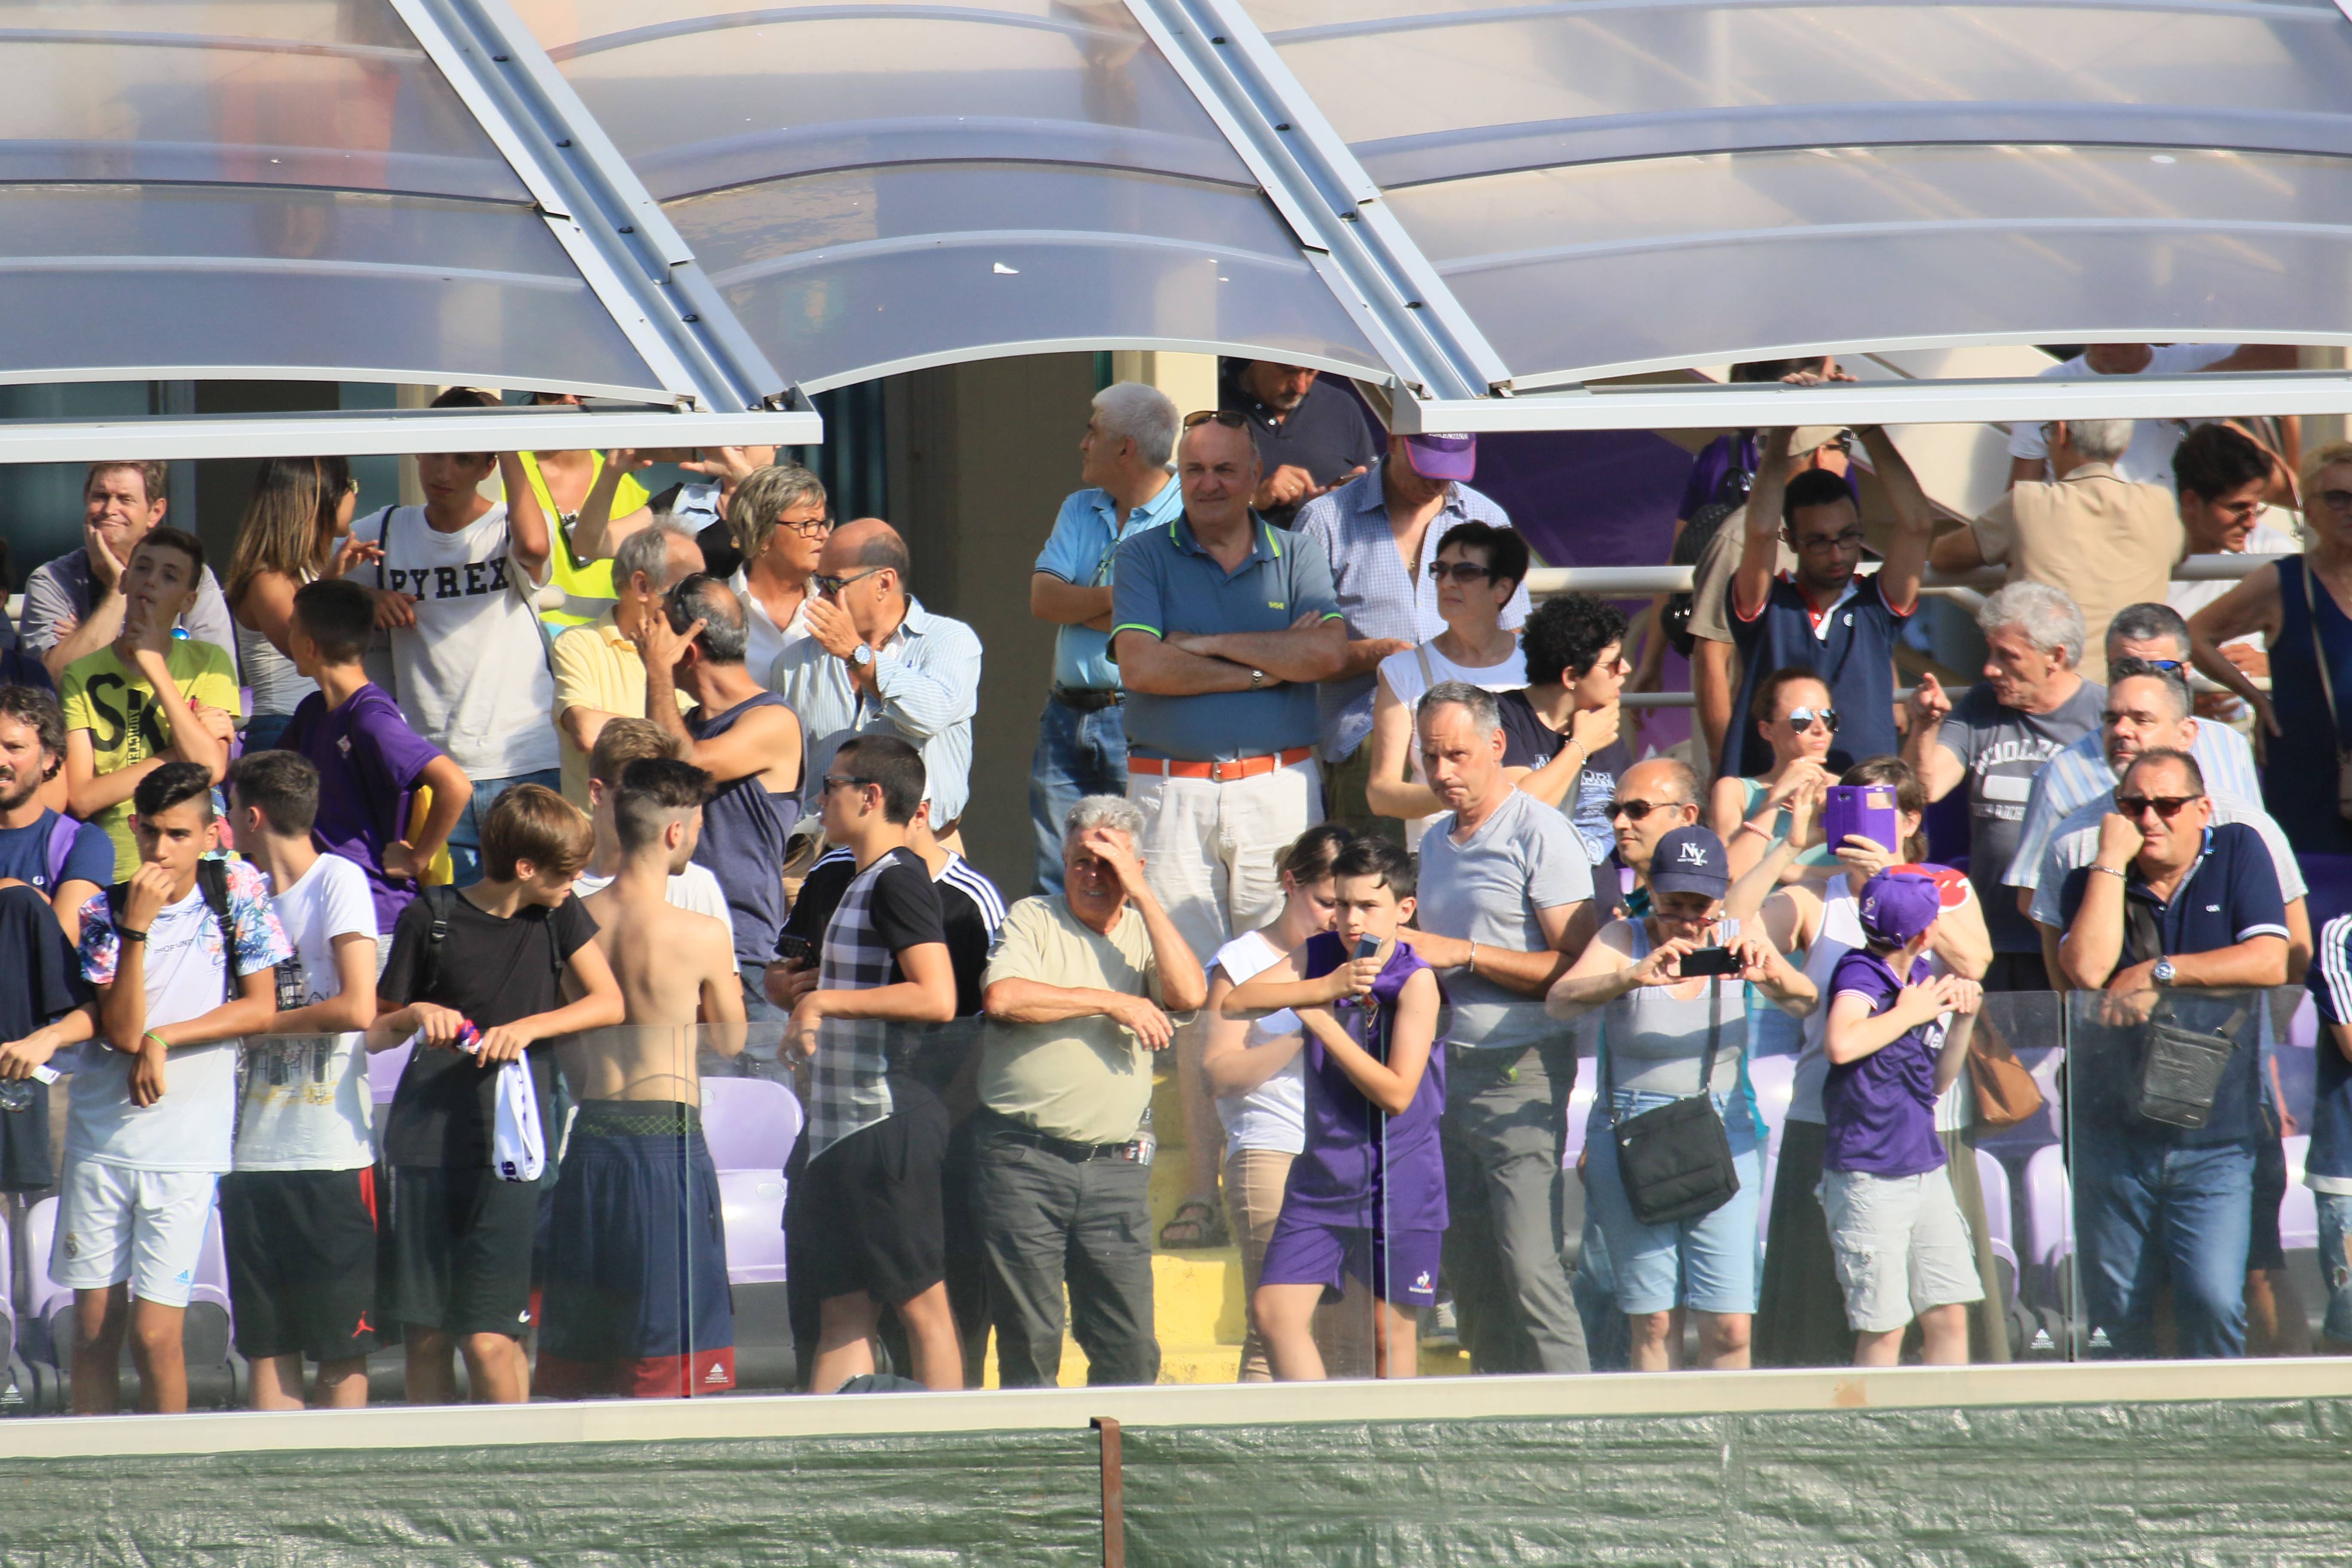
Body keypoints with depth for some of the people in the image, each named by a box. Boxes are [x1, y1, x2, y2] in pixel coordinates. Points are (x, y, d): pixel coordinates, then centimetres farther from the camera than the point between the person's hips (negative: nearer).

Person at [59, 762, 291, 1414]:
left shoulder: (238, 890, 0)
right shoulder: (104, 913, 0)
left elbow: (261, 1009, 0)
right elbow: (121, 1030, -9)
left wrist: (162, 1040, -8)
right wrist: (137, 927, -18)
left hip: (186, 1146, -2)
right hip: (101, 1135, 2)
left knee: (154, 1335, -7)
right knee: (94, 1327, 5)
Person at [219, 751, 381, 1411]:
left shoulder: (339, 881, -6)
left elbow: (358, 1009, -15)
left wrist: (260, 1025, -6)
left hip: (331, 1157, -7)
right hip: (254, 1152, 7)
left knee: (340, 1344, -1)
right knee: (266, 1343, 4)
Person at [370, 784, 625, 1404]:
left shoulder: (558, 916, 5)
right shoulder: (430, 918, 1)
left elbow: (609, 1004, 4)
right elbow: (375, 1034, 9)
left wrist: (527, 1028, -10)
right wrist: (415, 1015, -13)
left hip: (506, 1154, 0)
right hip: (424, 1144, 0)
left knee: (488, 1341, -9)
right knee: (425, 1336, 2)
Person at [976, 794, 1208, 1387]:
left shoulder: (1145, 933, 14)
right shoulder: (1032, 920, 5)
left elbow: (1188, 995, -6)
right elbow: (1002, 997, -14)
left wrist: (1141, 895, -4)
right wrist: (1110, 1003, -7)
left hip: (1116, 1162, 3)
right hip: (1024, 1157, -3)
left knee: (1130, 1348, -1)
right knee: (1029, 1342, -1)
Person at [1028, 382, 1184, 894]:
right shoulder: (1079, 511, 17)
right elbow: (1043, 598, 3)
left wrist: (1079, 607, -7)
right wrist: (1119, 597, -10)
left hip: (1142, 721, -7)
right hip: (1069, 714, 7)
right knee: (1059, 886, 8)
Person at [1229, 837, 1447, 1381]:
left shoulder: (1415, 981, -12)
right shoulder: (1318, 957, 4)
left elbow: (1397, 1093, -18)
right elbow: (1238, 1000, -9)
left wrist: (1323, 1022, -17)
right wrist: (1325, 987, -20)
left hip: (1397, 1180, -5)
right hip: (1323, 1170, 5)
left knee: (1391, 1329, 2)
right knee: (1274, 1311, -4)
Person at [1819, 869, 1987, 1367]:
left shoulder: (1923, 977, 10)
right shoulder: (1859, 975, -13)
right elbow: (1840, 1045, -35)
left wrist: (1964, 1018, 3)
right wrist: (1909, 1014, -19)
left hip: (1926, 1171, 7)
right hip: (1868, 1177, -7)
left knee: (1949, 1317, 5)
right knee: (1883, 1331, -3)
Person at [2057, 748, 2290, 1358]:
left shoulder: (2238, 853, 4)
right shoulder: (2092, 883, 6)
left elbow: (2270, 962, -9)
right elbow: (2088, 969, -14)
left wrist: (2159, 974, -12)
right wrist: (2112, 858, -12)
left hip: (2214, 1142, -2)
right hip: (2113, 1135, 2)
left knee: (2213, 1303, -14)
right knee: (2116, 1313, 5)